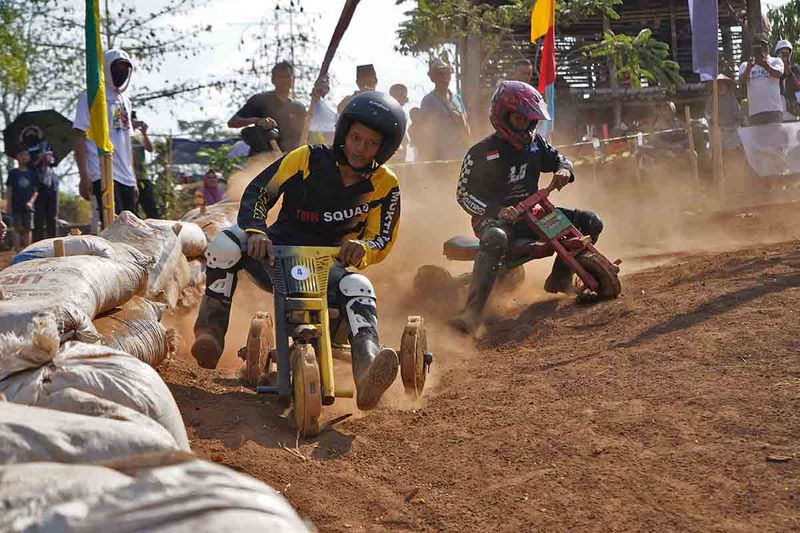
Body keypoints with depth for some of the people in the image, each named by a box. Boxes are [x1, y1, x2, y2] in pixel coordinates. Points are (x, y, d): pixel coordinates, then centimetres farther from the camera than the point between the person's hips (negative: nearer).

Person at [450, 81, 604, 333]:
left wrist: (563, 170, -6)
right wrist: (495, 211, -27)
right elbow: (464, 193, -11)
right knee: (495, 238, -44)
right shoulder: (482, 152, -10)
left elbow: (559, 158, 21)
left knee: (590, 223, -2)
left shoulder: (534, 142, 7)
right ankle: (473, 311, -50)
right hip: (495, 216, -7)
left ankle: (559, 280, 14)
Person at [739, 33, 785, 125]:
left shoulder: (775, 61, 9)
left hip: (774, 109, -2)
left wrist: (766, 65, -34)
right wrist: (748, 68, -28)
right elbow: (742, 81, -5)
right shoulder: (745, 65, 14)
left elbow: (778, 74, -13)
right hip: (755, 111, 2)